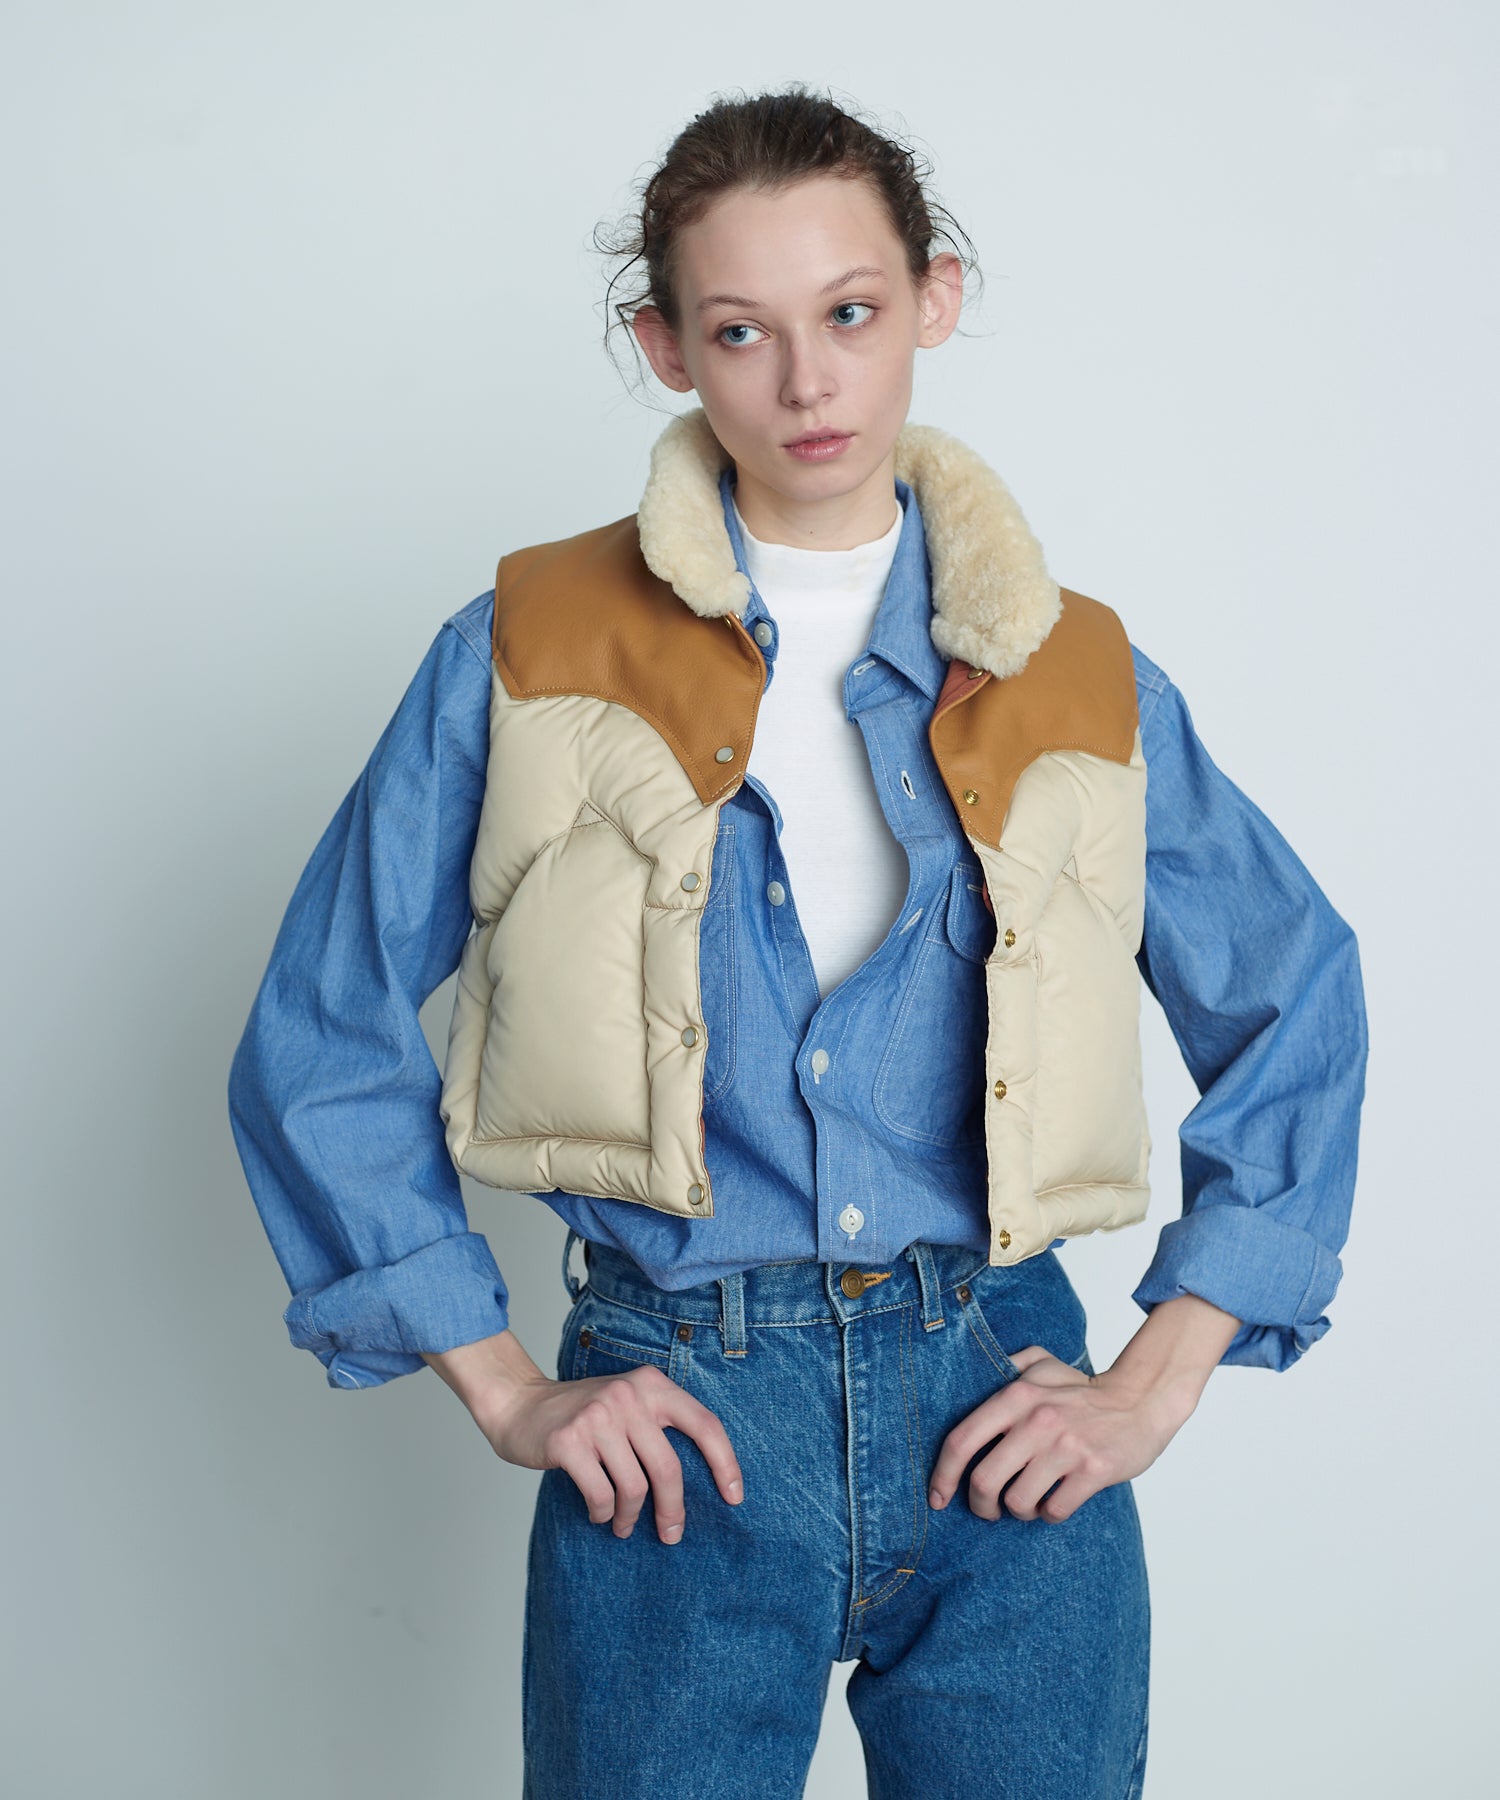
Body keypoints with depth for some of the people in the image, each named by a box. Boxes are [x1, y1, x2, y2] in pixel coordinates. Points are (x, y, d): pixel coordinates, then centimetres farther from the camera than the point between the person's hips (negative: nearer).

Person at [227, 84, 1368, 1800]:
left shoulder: (1077, 676, 6)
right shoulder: (529, 657, 1)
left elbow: (1297, 1006, 12)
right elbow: (321, 1047, 2)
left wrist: (1157, 1385, 5)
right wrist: (505, 1392, -1)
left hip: (1002, 1405, 2)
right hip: (672, 1423, -1)